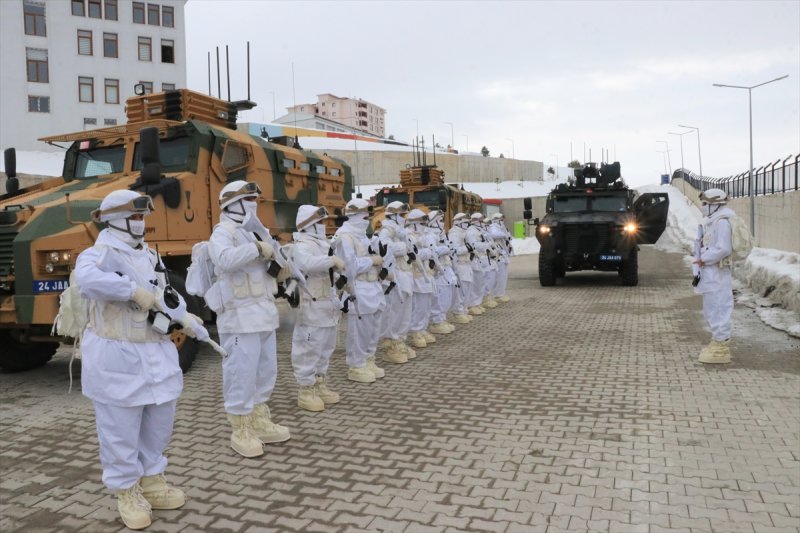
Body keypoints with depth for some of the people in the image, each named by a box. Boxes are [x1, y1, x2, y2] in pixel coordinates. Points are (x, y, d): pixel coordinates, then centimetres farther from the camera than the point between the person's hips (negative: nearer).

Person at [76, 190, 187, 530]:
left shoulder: (149, 255, 14)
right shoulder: (101, 253, -12)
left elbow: (165, 295, 18)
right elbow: (87, 278, -36)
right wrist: (135, 290, -33)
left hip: (155, 352, 8)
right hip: (117, 357, -8)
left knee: (158, 421, 16)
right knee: (121, 429, 4)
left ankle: (151, 480, 33)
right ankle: (127, 491, 21)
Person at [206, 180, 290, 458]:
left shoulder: (257, 231, 18)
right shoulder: (223, 232, -9)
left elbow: (271, 265, 22)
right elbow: (224, 259, -32)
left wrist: (278, 266, 0)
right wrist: (257, 248, -28)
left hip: (263, 313, 9)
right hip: (240, 317, -9)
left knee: (266, 371, 16)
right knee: (241, 373, -2)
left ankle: (260, 422, 29)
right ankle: (241, 431, 10)